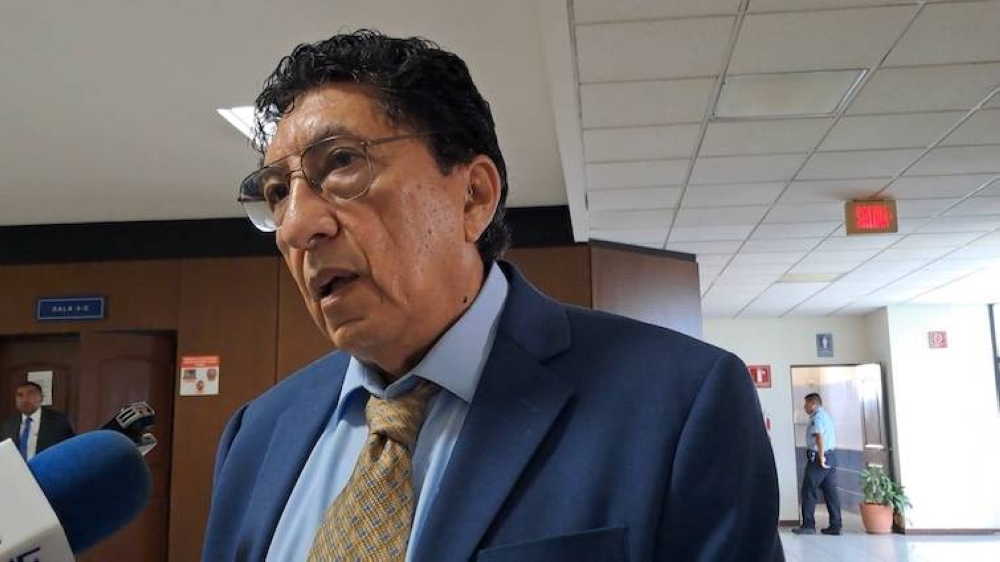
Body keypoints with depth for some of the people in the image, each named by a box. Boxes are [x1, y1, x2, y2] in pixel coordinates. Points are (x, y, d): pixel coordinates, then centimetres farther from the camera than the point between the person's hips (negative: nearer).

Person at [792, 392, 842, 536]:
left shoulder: (817, 418, -12)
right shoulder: (826, 416, 19)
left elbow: (819, 437, -26)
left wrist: (821, 457, -23)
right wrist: (825, 456, 19)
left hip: (818, 457, -10)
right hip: (831, 455, 10)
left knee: (809, 491, -4)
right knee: (830, 491, 8)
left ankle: (808, 525, -3)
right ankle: (835, 525, 7)